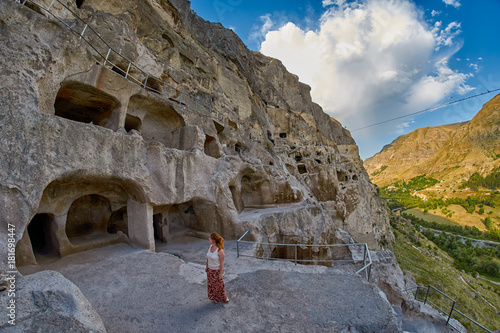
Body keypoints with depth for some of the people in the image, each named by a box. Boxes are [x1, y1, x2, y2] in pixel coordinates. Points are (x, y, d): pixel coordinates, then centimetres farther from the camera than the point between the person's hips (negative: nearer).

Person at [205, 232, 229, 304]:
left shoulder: (220, 250, -30)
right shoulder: (210, 247, -11)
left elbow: (221, 263, -20)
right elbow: (208, 258, 4)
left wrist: (221, 273, -14)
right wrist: (207, 267, 13)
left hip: (217, 270, -6)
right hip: (210, 270, 6)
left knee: (219, 285, 16)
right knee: (211, 285, 21)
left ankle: (223, 298, 42)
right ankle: (214, 298, 47)